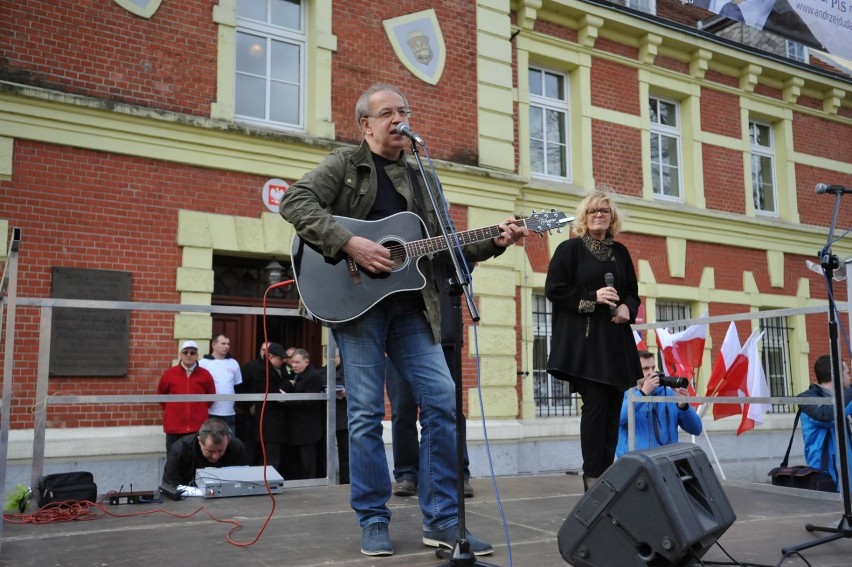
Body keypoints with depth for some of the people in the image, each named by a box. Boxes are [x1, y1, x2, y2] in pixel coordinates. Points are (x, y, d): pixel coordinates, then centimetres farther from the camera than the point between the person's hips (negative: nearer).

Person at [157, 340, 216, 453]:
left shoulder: (205, 375, 0)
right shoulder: (169, 374, -1)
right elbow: (161, 395, 15)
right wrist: (170, 409, 13)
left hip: (198, 428, 0)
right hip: (174, 427, 0)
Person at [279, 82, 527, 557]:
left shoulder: (422, 178, 19)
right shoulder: (346, 164, 4)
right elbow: (295, 201, -11)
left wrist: (494, 243, 3)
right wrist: (351, 243, -20)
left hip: (411, 305, 5)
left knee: (443, 401, -2)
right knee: (367, 412, -2)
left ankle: (442, 520, 8)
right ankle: (374, 522, 12)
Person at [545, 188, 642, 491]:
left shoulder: (620, 252, 16)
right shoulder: (570, 249, 0)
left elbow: (633, 292, 20)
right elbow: (553, 289, -6)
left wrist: (627, 308, -2)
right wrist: (593, 297, -15)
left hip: (615, 341, 5)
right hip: (584, 340, -5)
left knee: (613, 408, 4)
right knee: (595, 404, -9)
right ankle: (593, 478, -2)